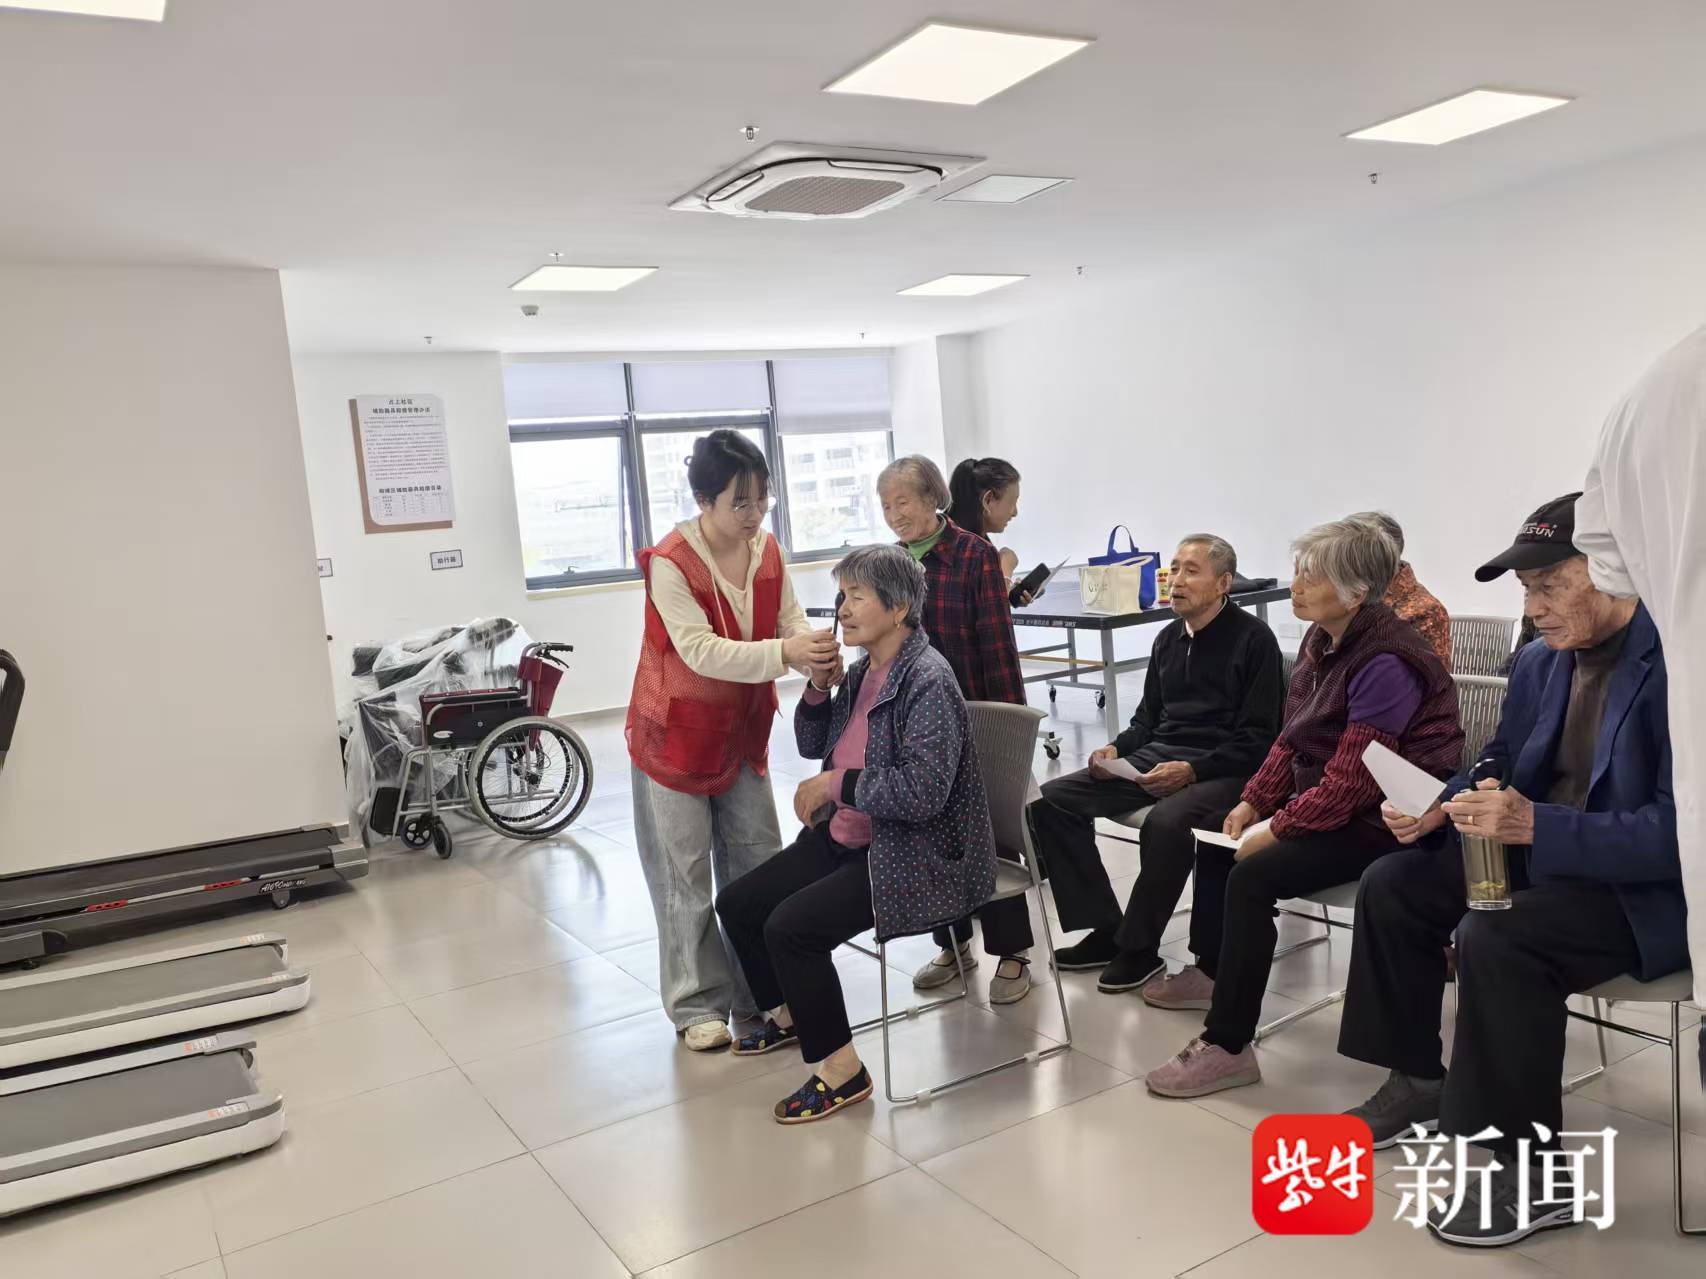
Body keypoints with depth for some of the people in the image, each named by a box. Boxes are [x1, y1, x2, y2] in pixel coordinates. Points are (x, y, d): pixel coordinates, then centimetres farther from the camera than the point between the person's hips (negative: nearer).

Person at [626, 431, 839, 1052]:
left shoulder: (767, 551, -2)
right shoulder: (670, 562, -22)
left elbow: (790, 621, -6)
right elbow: (700, 651, -29)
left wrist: (816, 652, -28)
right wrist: (783, 654, -39)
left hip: (743, 731, 6)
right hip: (677, 735, -6)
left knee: (758, 864, 10)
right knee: (686, 876, 2)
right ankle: (697, 1006, 15)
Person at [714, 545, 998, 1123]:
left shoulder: (927, 680, -20)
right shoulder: (863, 670, 6)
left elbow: (923, 790, -29)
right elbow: (813, 745, 17)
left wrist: (836, 783, -19)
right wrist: (819, 686, 0)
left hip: (917, 857, -9)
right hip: (847, 840, 9)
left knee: (791, 926, -23)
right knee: (737, 904, 8)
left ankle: (841, 1067, -5)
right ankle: (791, 1012, 33)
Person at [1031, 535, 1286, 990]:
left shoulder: (1253, 639, -5)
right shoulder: (1168, 638, 15)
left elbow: (1258, 737, -10)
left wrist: (1193, 770, -22)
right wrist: (1116, 749, 2)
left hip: (1224, 767, -7)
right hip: (1157, 755, 7)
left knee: (1165, 821, -38)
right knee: (1051, 800, -10)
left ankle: (1138, 948, -15)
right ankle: (1105, 929, -3)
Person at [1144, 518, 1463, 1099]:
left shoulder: (1386, 663, -26)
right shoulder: (1322, 641, 4)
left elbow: (1351, 780, -28)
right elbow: (1291, 738, 12)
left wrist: (1277, 829, -21)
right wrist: (1254, 801, 2)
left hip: (1382, 818, -10)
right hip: (1327, 801, 10)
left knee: (1253, 875, -25)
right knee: (1216, 839, 15)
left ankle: (1228, 1046, -14)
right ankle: (1212, 969, 36)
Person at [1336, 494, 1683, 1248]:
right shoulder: (1541, 663, 5)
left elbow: (1675, 834, -28)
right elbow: (1498, 767, 15)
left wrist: (1537, 826, -38)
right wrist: (1437, 809, -6)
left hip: (1651, 889, -9)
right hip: (1542, 856, 9)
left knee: (1495, 938, -31)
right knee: (1392, 885, 1)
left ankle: (1530, 1175, -13)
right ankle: (1419, 1083, 16)